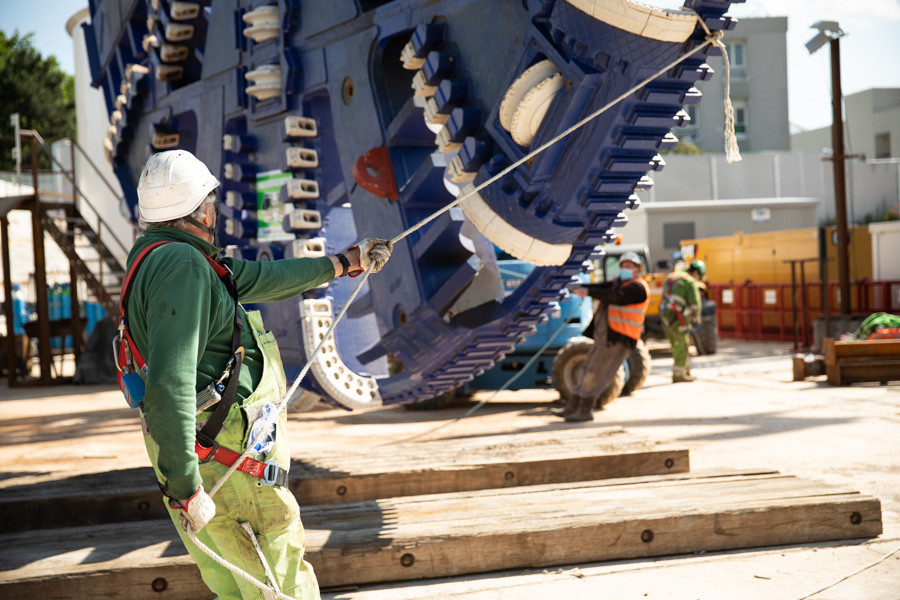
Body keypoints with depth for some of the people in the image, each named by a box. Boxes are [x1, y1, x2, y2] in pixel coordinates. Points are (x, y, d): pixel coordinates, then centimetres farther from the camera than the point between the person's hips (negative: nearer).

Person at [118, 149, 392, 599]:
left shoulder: (161, 254, 12)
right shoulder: (181, 266, -21)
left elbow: (263, 279, 24)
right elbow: (169, 386, -30)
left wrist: (343, 263, 33)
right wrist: (185, 488, -28)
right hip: (225, 461, -10)